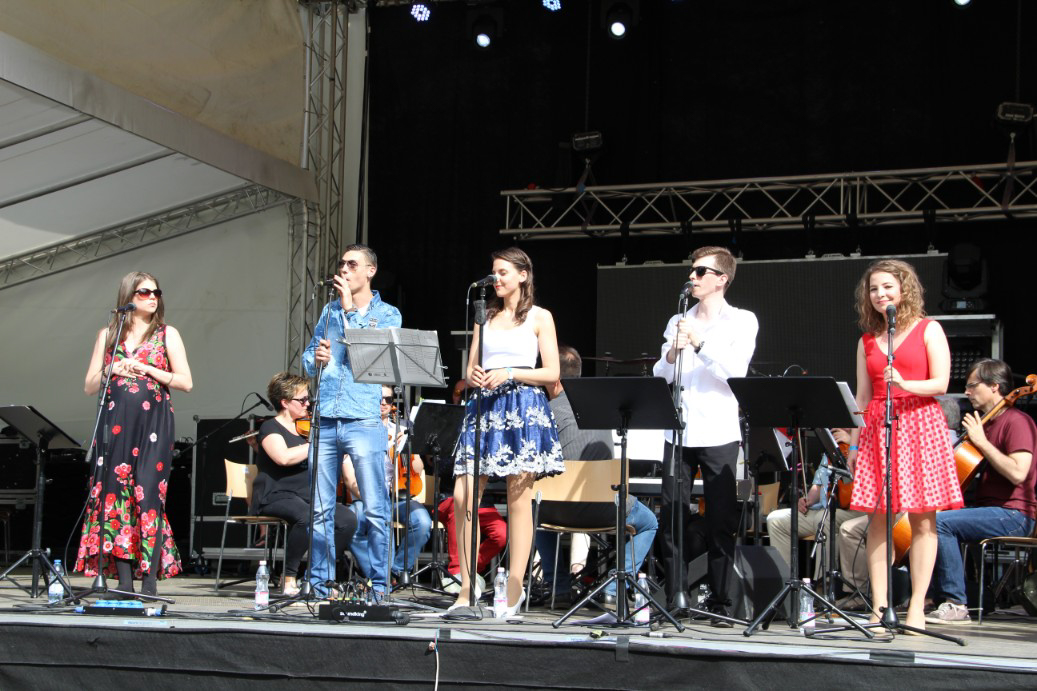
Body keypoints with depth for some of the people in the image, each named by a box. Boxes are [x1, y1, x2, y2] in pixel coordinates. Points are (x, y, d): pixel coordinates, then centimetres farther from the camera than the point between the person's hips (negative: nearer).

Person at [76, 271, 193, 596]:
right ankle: (124, 580, 1)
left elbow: (185, 382, 2)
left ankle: (150, 581, -7)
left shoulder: (167, 334, 9)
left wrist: (148, 370, -8)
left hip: (154, 423, -2)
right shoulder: (108, 335, 14)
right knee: (116, 495, -3)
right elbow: (89, 387, 13)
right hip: (116, 423, 2)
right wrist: (112, 371, -6)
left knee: (149, 495, -9)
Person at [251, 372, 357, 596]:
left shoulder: (305, 428, 19)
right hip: (276, 496, -6)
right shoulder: (271, 427, 0)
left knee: (347, 519, -20)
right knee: (307, 517, -38)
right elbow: (284, 457, -22)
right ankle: (289, 578, -19)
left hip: (307, 496, 6)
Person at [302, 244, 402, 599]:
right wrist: (316, 358, -7)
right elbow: (308, 358, 16)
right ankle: (320, 583, 13)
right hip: (325, 420, 4)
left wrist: (350, 309, -7)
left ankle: (379, 586, 1)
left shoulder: (387, 313, 6)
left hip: (364, 420, -4)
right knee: (320, 508, 5)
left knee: (375, 510, -5)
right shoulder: (329, 311, 18)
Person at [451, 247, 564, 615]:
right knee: (463, 496, -6)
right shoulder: (486, 316, 19)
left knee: (519, 499, -4)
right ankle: (467, 589, 3)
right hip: (485, 406, 4)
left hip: (523, 407, -4)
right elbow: (471, 369, 17)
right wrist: (475, 377, -6)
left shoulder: (539, 317, 6)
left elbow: (552, 372, 0)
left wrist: (510, 374, -12)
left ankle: (514, 589, 2)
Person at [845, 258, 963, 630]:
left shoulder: (928, 330, 5)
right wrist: (853, 443, 10)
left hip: (920, 425, -3)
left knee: (922, 517, -5)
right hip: (877, 428, 3)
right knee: (878, 517, -2)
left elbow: (940, 383, -3)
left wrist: (905, 384, -21)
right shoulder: (867, 340, 16)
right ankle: (878, 607, 1)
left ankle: (917, 608, -3)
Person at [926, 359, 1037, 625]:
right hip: (988, 509, 9)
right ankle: (939, 596, -1)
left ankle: (956, 605, -22)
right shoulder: (984, 421, 20)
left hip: (1013, 515, -9)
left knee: (940, 521, -26)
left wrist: (982, 442, -17)